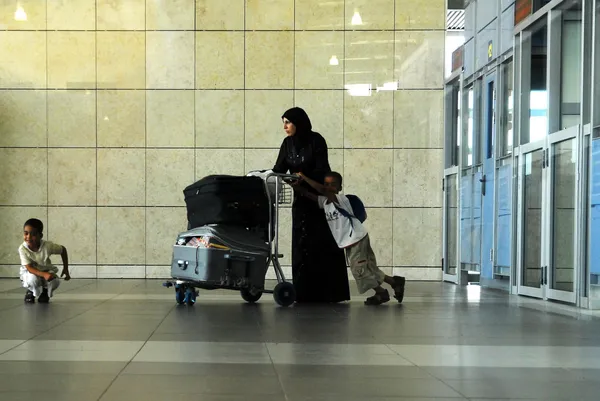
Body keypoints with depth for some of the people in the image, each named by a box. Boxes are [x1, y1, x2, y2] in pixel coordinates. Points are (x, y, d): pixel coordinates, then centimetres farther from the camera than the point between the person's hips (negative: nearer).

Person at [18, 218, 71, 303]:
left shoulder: (47, 246, -25)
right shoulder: (22, 248, -26)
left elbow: (63, 250, -7)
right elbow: (29, 268, -28)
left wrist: (65, 269, -7)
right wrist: (44, 274, -45)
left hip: (46, 270, 1)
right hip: (30, 272, -1)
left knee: (55, 282, -29)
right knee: (33, 279, -36)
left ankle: (45, 292, 8)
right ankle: (31, 292, 2)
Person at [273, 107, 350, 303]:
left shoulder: (316, 140, -13)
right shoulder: (288, 143, 4)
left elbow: (321, 170, -19)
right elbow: (279, 169, 1)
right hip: (302, 199, 5)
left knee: (324, 244, -4)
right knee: (302, 244, 0)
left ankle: (330, 293, -1)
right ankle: (305, 292, 2)